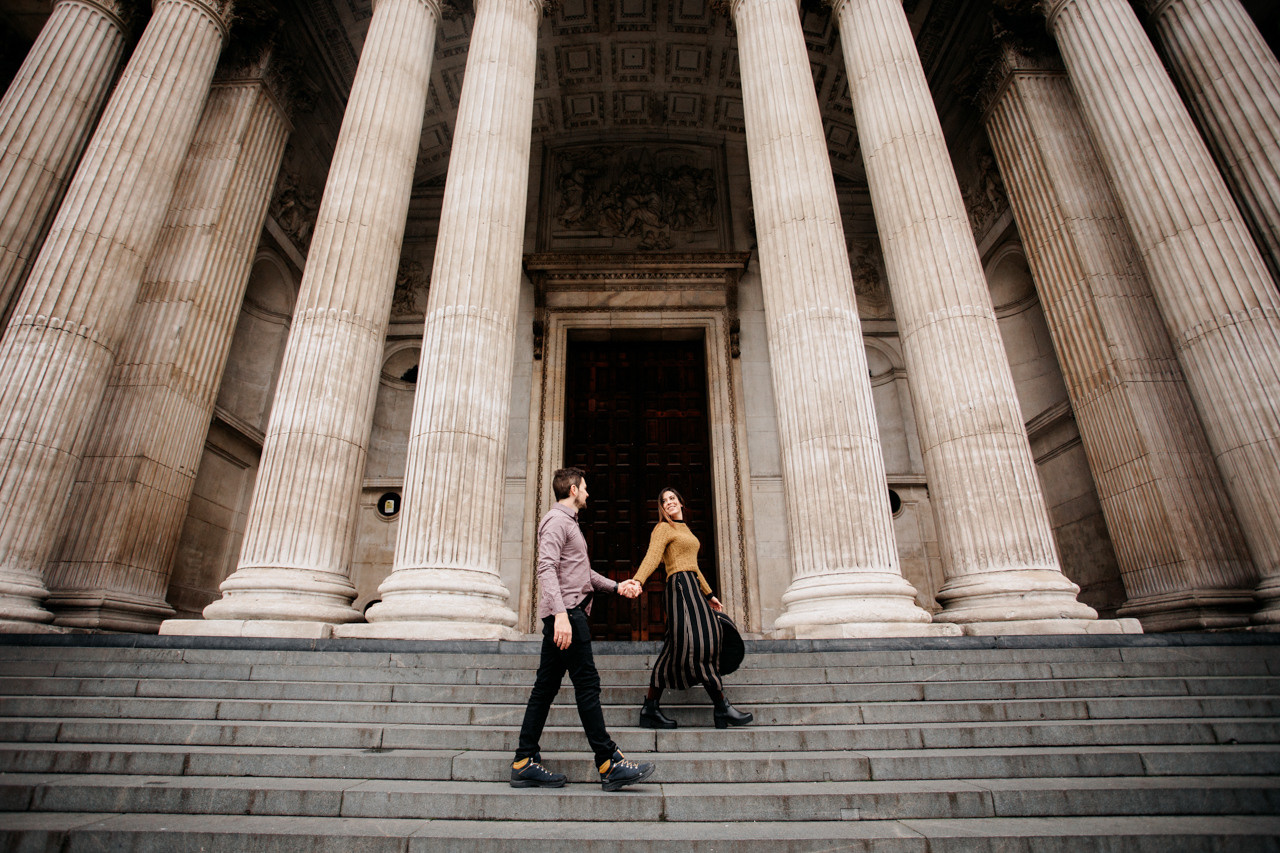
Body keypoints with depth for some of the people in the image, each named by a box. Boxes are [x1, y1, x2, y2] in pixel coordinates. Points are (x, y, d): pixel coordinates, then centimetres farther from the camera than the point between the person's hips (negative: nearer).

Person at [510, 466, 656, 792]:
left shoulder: (568, 522, 25)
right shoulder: (556, 520, -7)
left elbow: (581, 572, 26)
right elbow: (546, 568, -20)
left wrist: (616, 586, 15)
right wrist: (560, 613, -29)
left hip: (566, 613, 10)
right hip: (566, 612, -10)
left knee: (546, 686, 9)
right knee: (587, 685, -8)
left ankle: (525, 764, 14)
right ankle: (609, 764, -4)